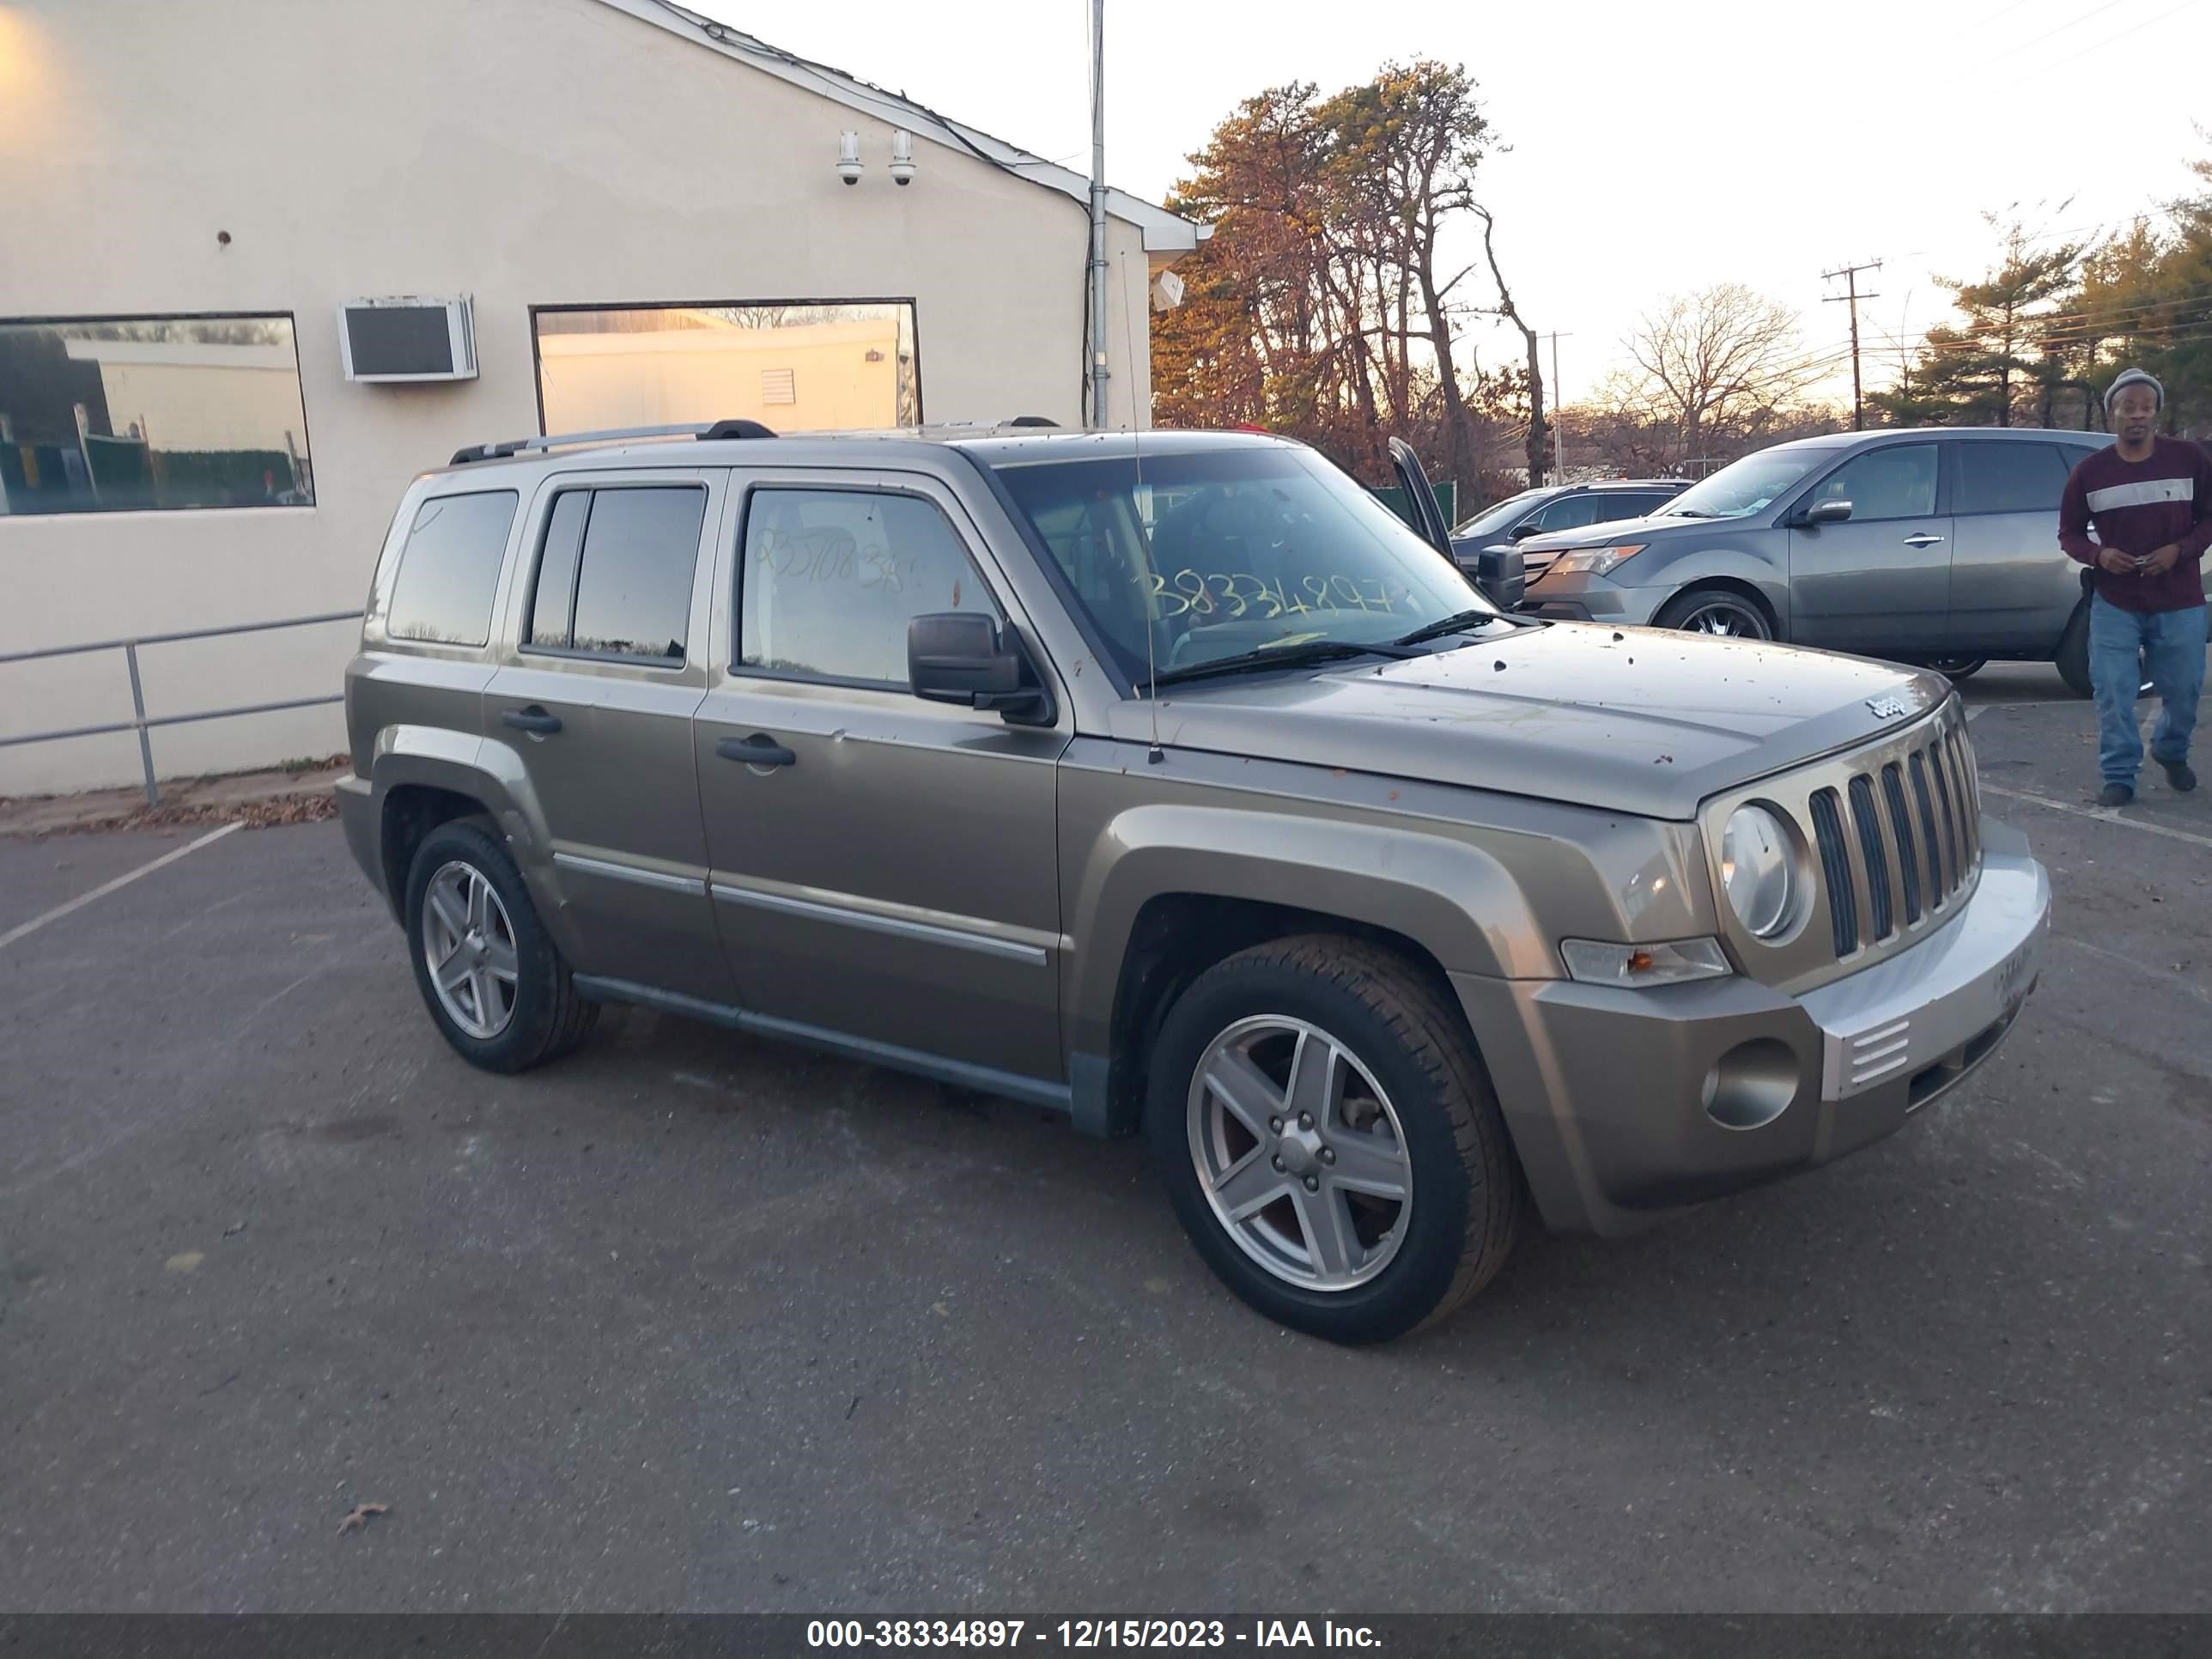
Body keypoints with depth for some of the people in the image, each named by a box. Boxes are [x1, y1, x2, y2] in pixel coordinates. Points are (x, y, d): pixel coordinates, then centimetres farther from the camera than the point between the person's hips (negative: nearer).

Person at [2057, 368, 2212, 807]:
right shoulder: (2090, 471, -2)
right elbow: (2069, 533, 6)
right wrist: (2097, 555, -14)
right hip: (2114, 604, 0)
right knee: (2113, 694, -3)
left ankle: (2172, 751, 40)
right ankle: (2119, 778, 7)